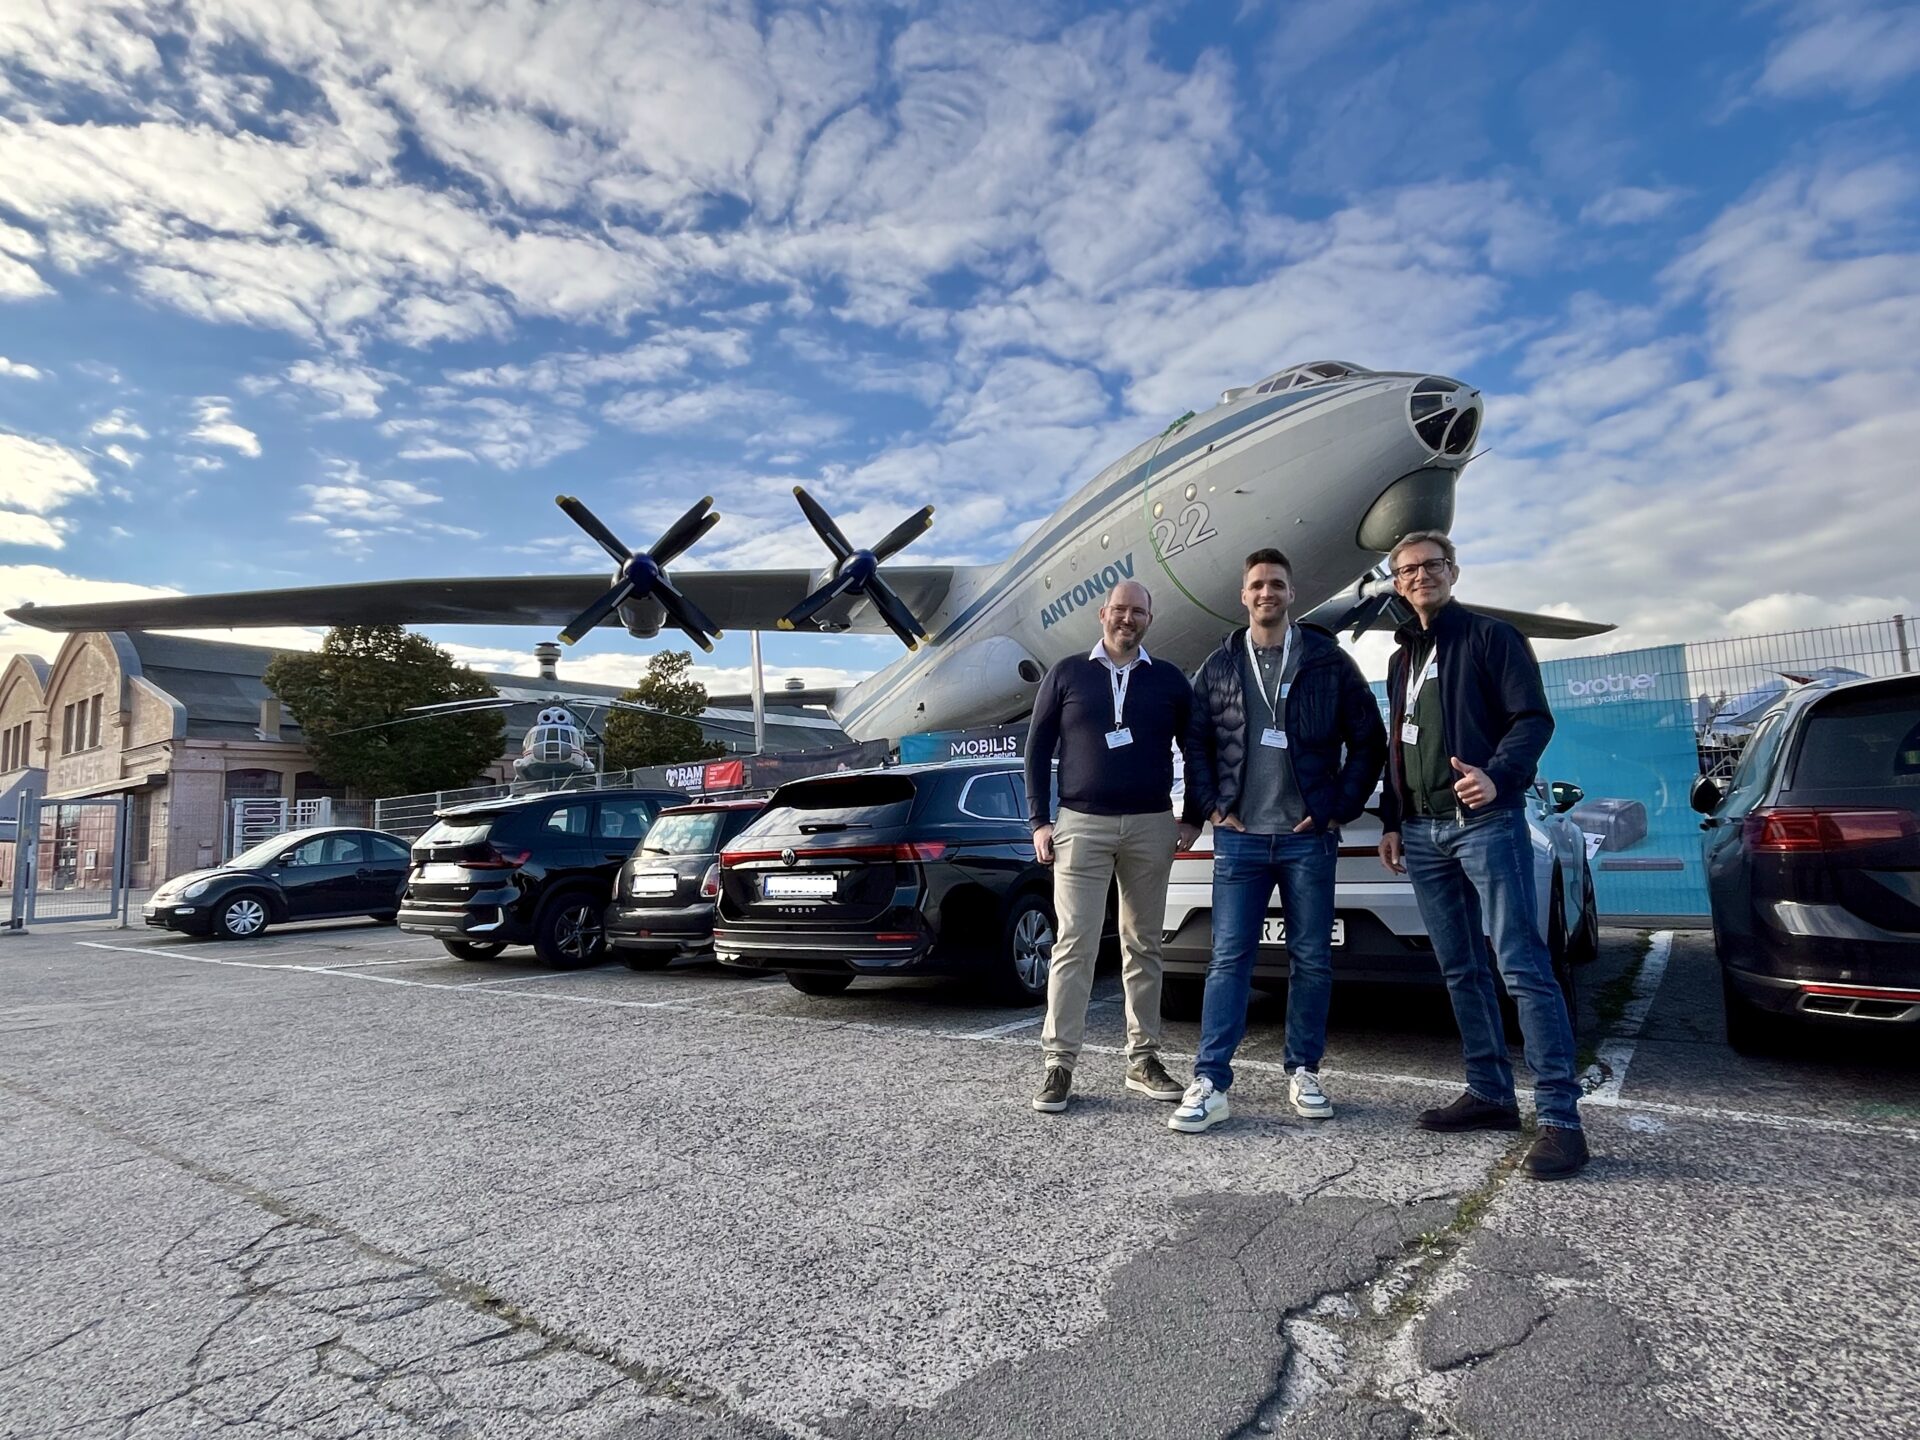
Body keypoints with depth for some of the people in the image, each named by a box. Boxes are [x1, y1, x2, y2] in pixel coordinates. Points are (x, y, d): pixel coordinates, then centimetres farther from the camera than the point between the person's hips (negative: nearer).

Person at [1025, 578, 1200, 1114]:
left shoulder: (1169, 681, 9)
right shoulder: (1067, 674, 6)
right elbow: (1038, 748, 5)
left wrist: (1193, 817, 6)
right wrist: (1040, 821, -1)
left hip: (1151, 827, 2)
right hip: (1081, 825, -2)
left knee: (1144, 946, 8)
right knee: (1074, 945, -5)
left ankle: (1143, 1060, 18)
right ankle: (1058, 1064, 1)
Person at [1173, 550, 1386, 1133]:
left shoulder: (1328, 661, 4)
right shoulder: (1219, 666, 8)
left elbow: (1369, 739, 6)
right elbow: (1195, 741, 13)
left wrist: (1340, 807, 0)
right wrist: (1213, 805, 3)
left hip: (1308, 837, 0)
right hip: (1240, 839, 0)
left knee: (1312, 960, 6)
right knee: (1229, 960, -1)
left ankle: (1304, 1073, 22)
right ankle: (1210, 1083, 1)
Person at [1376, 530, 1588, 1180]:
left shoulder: (1491, 637, 1)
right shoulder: (1403, 659, 21)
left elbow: (1534, 719, -8)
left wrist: (1497, 777, -25)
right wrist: (1391, 822, 16)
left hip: (1486, 822, -7)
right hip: (1422, 833, 7)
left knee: (1523, 969, -9)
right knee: (1461, 972, 10)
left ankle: (1561, 1116, -5)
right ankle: (1490, 1093, 20)